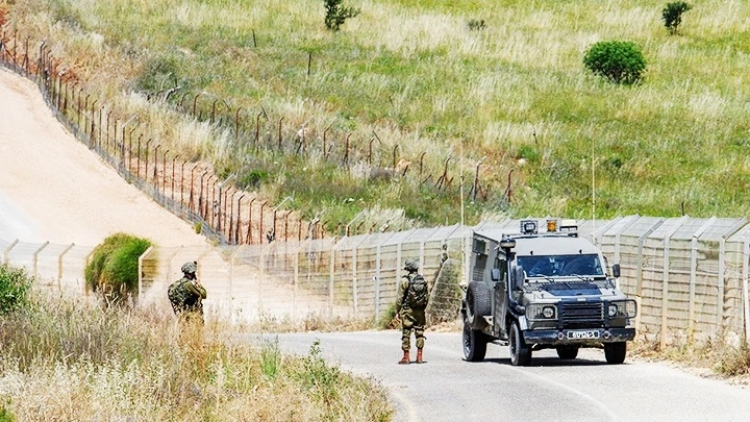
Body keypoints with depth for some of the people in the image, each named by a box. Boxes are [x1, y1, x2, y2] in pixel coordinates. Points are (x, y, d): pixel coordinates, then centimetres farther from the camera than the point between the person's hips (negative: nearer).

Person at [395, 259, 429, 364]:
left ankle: (406, 357, 0)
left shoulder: (405, 280, -8)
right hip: (420, 311, 4)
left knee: (406, 333, 0)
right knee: (419, 332, 9)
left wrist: (397, 312, -2)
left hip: (407, 309, -4)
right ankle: (419, 356, 8)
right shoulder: (423, 280, 5)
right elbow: (427, 295, 7)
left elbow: (399, 297, -8)